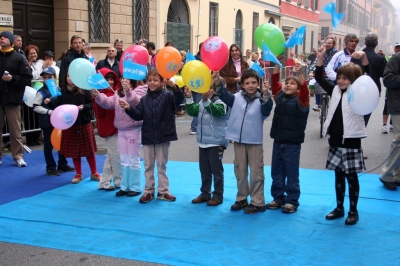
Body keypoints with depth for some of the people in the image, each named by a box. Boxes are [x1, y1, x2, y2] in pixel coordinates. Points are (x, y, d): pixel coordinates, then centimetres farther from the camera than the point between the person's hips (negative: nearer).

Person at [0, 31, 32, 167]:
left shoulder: (19, 58, -1)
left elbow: (27, 79, -5)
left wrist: (13, 78, -17)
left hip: (12, 99, -3)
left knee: (15, 130, 3)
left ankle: (18, 156, 10)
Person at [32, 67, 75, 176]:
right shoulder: (42, 92, -11)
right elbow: (36, 106, -14)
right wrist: (48, 111, -22)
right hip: (47, 122, -5)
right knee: (48, 145, 4)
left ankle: (62, 165, 28)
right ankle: (50, 167, 13)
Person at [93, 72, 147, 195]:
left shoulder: (140, 90, -8)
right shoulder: (118, 93, 14)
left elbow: (137, 102, -28)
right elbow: (108, 103, 1)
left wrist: (128, 92, -46)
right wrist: (98, 96, -16)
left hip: (134, 130, -7)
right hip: (121, 130, 7)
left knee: (133, 160, 0)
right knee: (124, 161, 12)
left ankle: (135, 187, 9)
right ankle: (125, 186, 21)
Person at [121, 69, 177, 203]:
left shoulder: (167, 96, -6)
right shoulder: (144, 99, 5)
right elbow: (139, 116, 1)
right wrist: (129, 108, -16)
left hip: (163, 136, -3)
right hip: (148, 137, 3)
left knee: (162, 165, 9)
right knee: (148, 166, 11)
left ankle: (163, 191, 19)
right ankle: (148, 191, 21)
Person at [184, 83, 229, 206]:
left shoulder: (220, 102, -13)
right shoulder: (202, 103, 8)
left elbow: (217, 111, -33)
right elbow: (192, 112, -3)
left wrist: (206, 100, -49)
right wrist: (189, 98, -16)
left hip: (216, 143, -7)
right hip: (203, 142, 7)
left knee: (216, 170, 2)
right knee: (204, 170, 15)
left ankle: (218, 196, 10)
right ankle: (205, 193, 26)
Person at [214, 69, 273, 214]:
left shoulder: (262, 99, -7)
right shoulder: (237, 97, 2)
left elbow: (267, 109, -25)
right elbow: (224, 95, -12)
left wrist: (265, 94, -44)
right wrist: (217, 83, -32)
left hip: (255, 141, -3)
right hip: (238, 140, 3)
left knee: (256, 172, 3)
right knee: (240, 171, 14)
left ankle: (257, 202, 12)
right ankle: (241, 199, 27)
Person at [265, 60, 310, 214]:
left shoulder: (301, 100, -5)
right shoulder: (280, 96, 10)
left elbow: (305, 89, -22)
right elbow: (274, 81, 6)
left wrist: (300, 73, -33)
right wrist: (278, 65, -4)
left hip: (292, 143, -6)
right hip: (277, 142, 6)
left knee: (291, 175, 2)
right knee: (276, 173, 12)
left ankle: (292, 201, 11)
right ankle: (278, 198, 24)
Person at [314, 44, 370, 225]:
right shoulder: (335, 91, 8)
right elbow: (319, 78, 8)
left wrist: (364, 58, -33)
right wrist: (321, 57, -3)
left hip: (351, 141, -5)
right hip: (335, 140, 5)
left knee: (351, 176, 4)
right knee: (338, 175, 14)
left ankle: (353, 211, 15)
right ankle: (339, 208, 25)